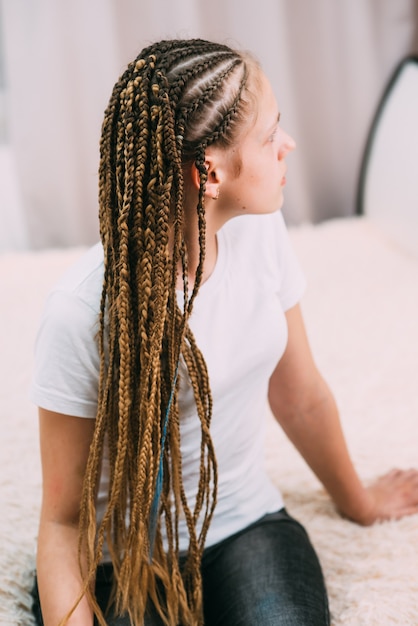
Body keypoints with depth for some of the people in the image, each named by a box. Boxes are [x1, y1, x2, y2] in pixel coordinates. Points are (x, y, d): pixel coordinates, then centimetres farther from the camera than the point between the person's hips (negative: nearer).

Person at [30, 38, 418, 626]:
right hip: (124, 555, -3)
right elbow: (64, 518, -14)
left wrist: (358, 500, 22)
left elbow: (303, 398, 8)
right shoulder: (84, 312, -24)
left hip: (245, 524, 3)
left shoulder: (260, 232, -8)